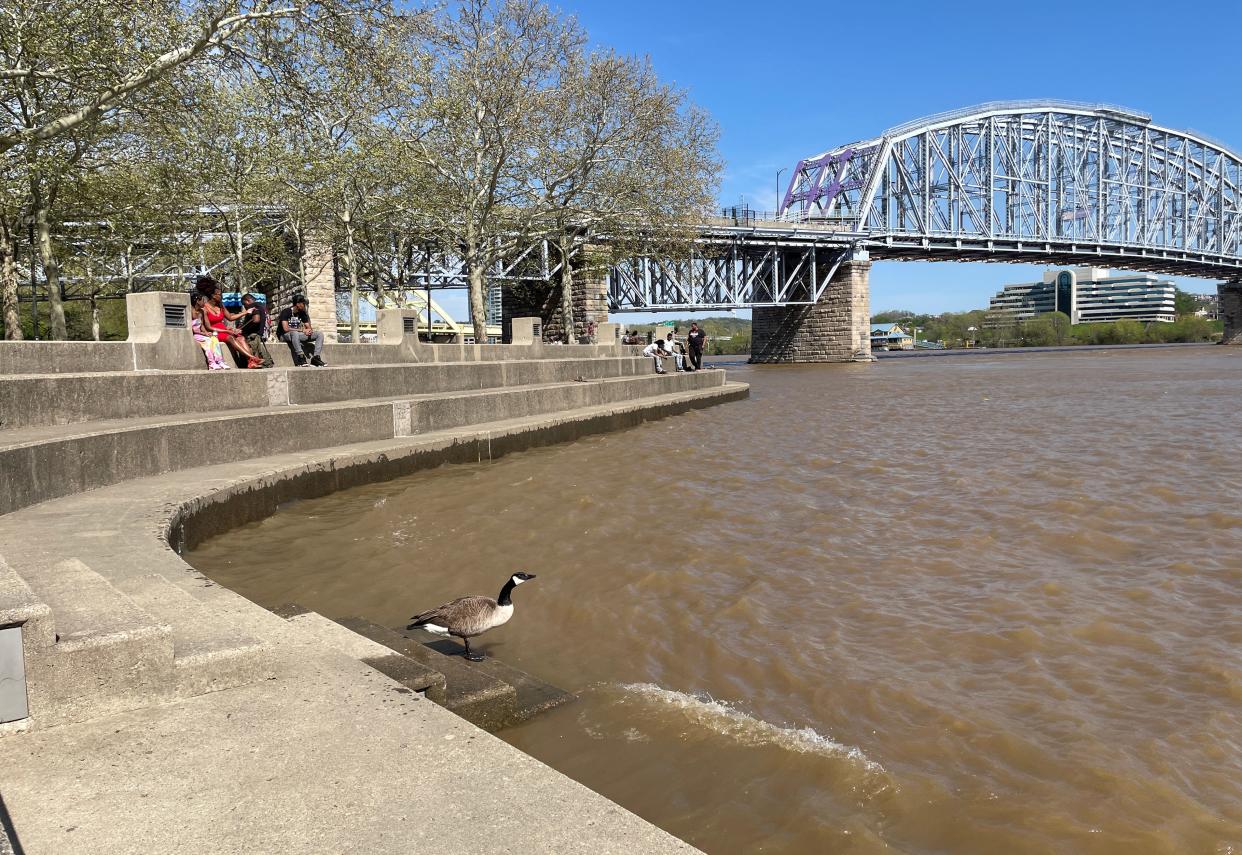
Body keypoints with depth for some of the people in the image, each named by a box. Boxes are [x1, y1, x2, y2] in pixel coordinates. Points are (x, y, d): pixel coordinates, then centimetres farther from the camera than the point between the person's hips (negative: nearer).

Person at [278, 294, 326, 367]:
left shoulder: (302, 313, 7)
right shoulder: (286, 312, -13)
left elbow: (308, 327, 8)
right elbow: (286, 329, -24)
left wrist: (309, 330, -19)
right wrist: (303, 330, -22)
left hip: (297, 334, 7)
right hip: (284, 336, -7)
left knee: (320, 334, -9)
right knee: (294, 333, -44)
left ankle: (316, 357, -26)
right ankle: (301, 358, -46)